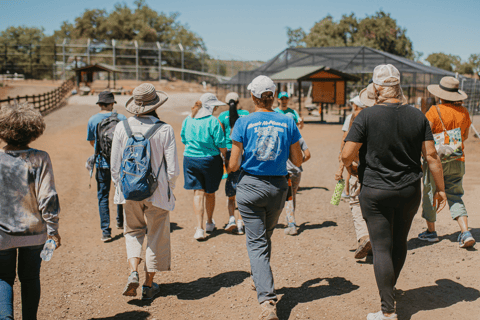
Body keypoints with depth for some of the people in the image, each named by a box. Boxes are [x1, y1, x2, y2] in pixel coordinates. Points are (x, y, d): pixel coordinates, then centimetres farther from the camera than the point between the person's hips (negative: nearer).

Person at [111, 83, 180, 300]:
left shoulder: (122, 127, -6)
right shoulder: (164, 129, -13)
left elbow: (115, 166, -1)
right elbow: (173, 168, -10)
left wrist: (119, 188, 14)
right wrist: (168, 188, 8)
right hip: (157, 191, -2)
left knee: (134, 231, 23)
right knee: (156, 236, 14)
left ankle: (133, 272, 2)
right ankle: (148, 285, 23)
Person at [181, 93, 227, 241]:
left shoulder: (187, 121, 2)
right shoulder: (213, 121, -13)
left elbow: (184, 141, 12)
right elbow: (221, 144, -12)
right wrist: (226, 157, 3)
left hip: (190, 160, 3)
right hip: (210, 160, -3)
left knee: (198, 193, 5)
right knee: (210, 192, 15)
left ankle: (199, 228, -6)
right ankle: (209, 223, 33)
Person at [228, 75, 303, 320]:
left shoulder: (243, 123, -8)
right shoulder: (287, 123, -2)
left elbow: (233, 166, -9)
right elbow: (297, 161, 4)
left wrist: (231, 165, 14)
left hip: (250, 187, -3)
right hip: (278, 187, 3)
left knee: (256, 242, 1)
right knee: (265, 237, 25)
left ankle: (267, 300, -11)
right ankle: (261, 280, 45)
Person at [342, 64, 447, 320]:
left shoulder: (367, 116, -12)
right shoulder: (417, 116, -1)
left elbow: (346, 155, -15)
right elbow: (431, 156, -1)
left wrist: (350, 169, 7)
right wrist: (440, 189, 8)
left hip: (375, 193, -4)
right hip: (409, 191, 4)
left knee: (382, 248, 0)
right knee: (400, 242, 20)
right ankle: (389, 288, 41)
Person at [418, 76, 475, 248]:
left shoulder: (435, 111, -12)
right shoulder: (464, 112, 3)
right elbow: (465, 136, 16)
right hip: (457, 161, 4)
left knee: (430, 194, 11)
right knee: (455, 197, 11)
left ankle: (431, 231, 20)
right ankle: (465, 232, -3)